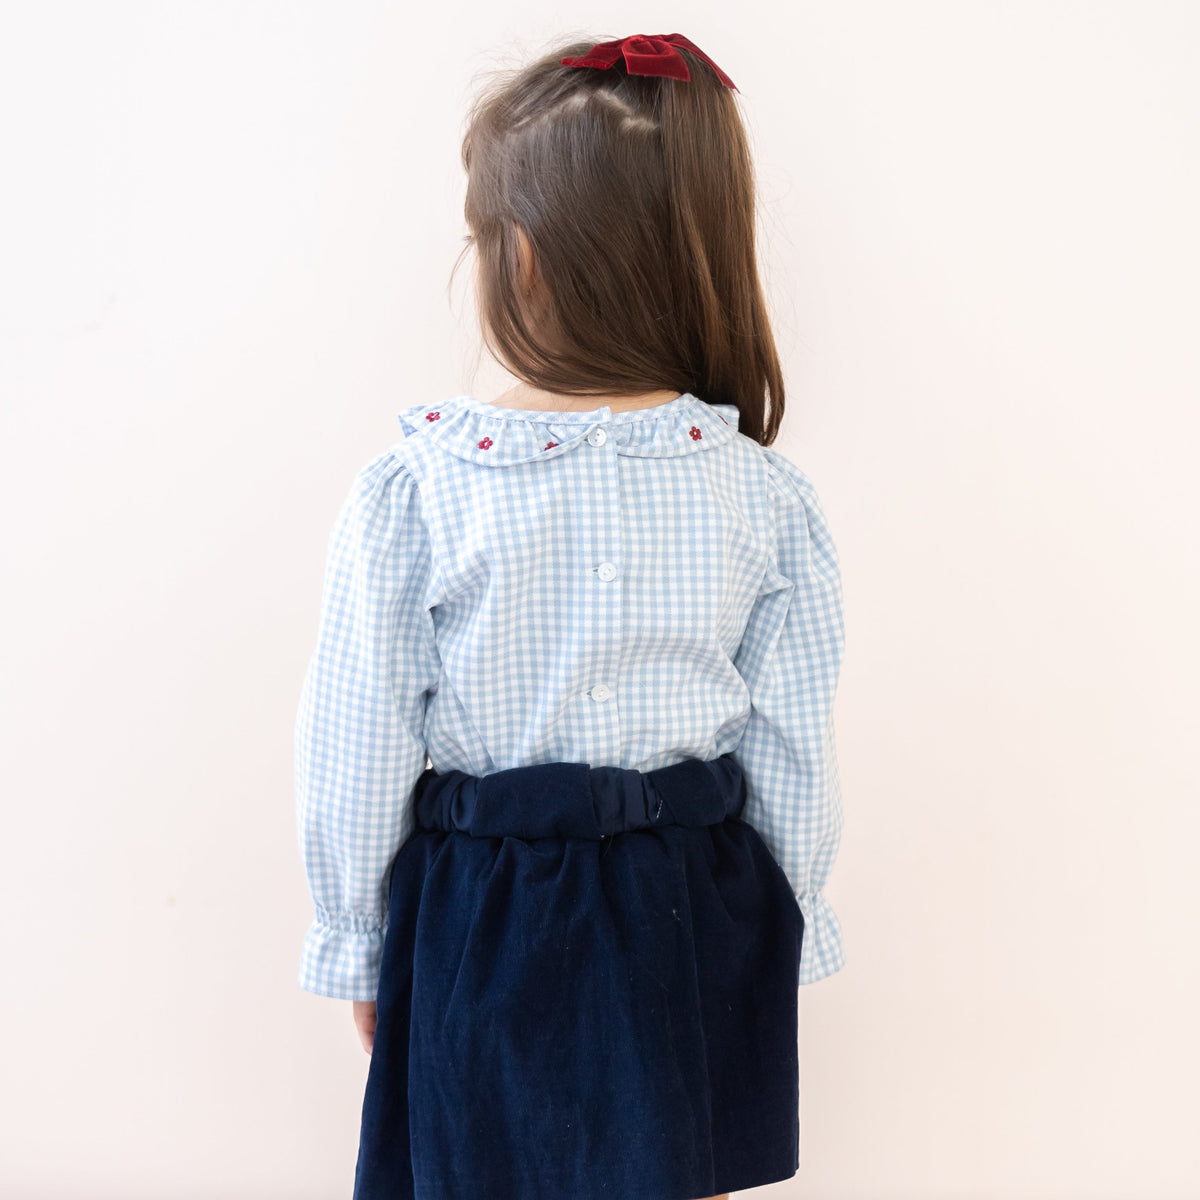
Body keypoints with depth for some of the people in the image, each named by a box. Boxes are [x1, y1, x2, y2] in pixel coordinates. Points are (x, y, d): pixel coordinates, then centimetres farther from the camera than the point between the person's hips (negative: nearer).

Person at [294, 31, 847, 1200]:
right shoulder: (769, 502, -11)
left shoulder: (408, 498, -17)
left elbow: (357, 760, -9)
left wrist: (356, 949, 6)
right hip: (699, 925, 2)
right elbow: (796, 762, -3)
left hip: (486, 936, -2)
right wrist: (788, 935, 13)